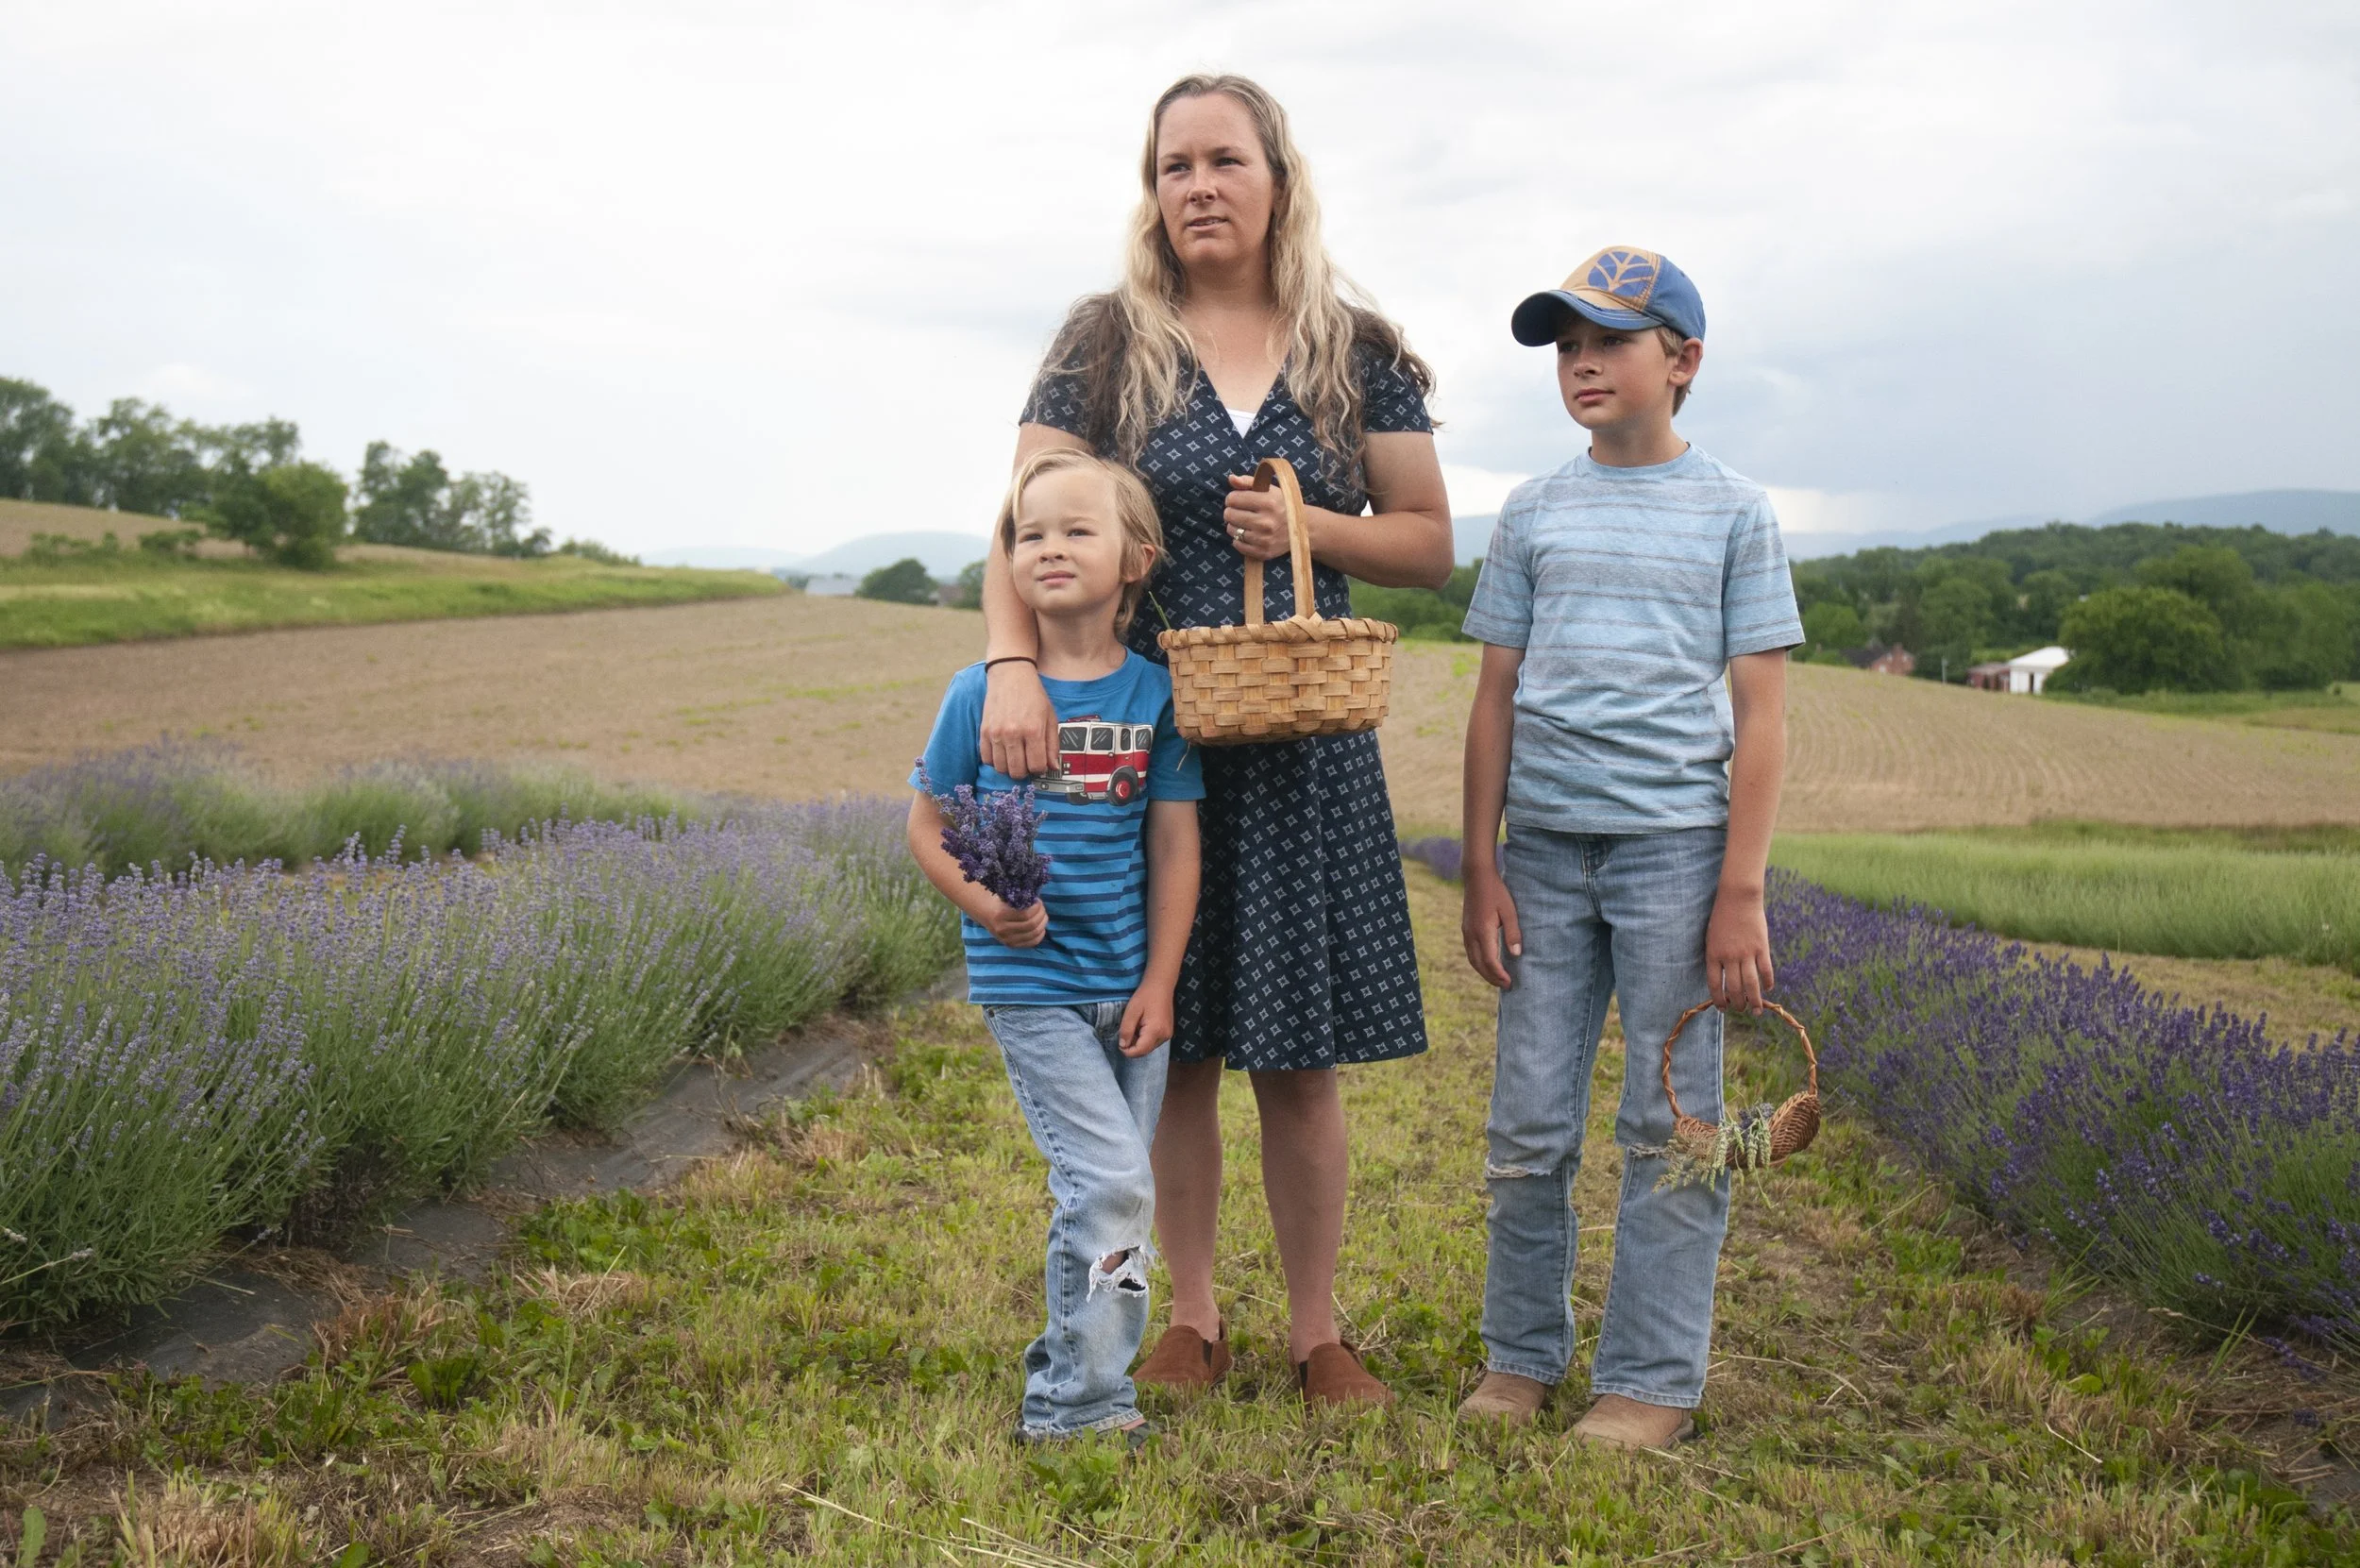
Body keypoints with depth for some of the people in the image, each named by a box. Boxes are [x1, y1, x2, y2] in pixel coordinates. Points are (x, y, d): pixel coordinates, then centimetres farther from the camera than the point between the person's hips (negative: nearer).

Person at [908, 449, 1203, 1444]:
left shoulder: (1153, 695, 0)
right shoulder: (981, 692, -5)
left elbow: (1175, 848, 4)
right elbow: (926, 825, 3)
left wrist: (1160, 982, -1)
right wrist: (982, 904, -15)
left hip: (1127, 983, 3)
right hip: (1029, 984, -3)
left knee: (1111, 1193, 10)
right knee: (1110, 1182, -13)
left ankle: (1071, 1381, 27)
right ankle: (1078, 1403, 0)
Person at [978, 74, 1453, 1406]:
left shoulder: (1358, 354, 6)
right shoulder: (1107, 345, 3)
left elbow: (1432, 546, 8)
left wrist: (1310, 527, -10)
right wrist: (1013, 667, -22)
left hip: (1304, 740, 0)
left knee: (1300, 1055, 2)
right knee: (1173, 1047, 5)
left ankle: (1318, 1329, 16)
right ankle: (1195, 1314, 21)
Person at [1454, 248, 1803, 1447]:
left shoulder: (1731, 514, 3)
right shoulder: (1533, 514, 10)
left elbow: (1761, 714, 0)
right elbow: (1496, 697, 11)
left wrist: (1742, 892, -6)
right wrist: (1480, 871, 5)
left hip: (1676, 843, -3)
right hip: (1546, 849, 3)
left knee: (1668, 1127, 2)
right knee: (1529, 1124, 5)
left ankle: (1652, 1380, 11)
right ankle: (1519, 1359, 19)